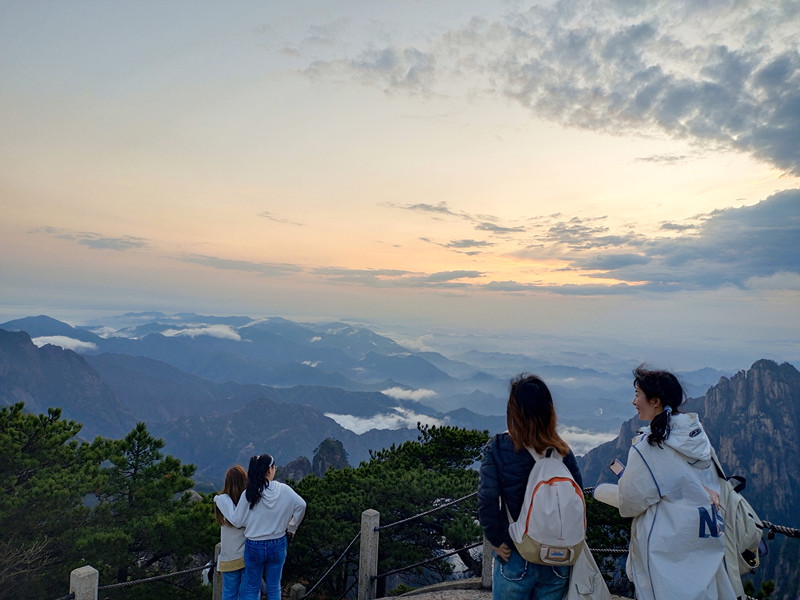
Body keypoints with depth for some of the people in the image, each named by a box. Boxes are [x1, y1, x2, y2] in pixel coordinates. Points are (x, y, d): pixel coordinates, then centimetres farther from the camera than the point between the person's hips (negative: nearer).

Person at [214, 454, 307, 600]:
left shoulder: (249, 494, -17)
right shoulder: (284, 490, -14)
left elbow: (237, 521, -9)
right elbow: (301, 505, -9)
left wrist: (220, 499, 0)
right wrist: (291, 528, 7)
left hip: (254, 547, -1)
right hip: (278, 545, 1)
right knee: (274, 588, 18)